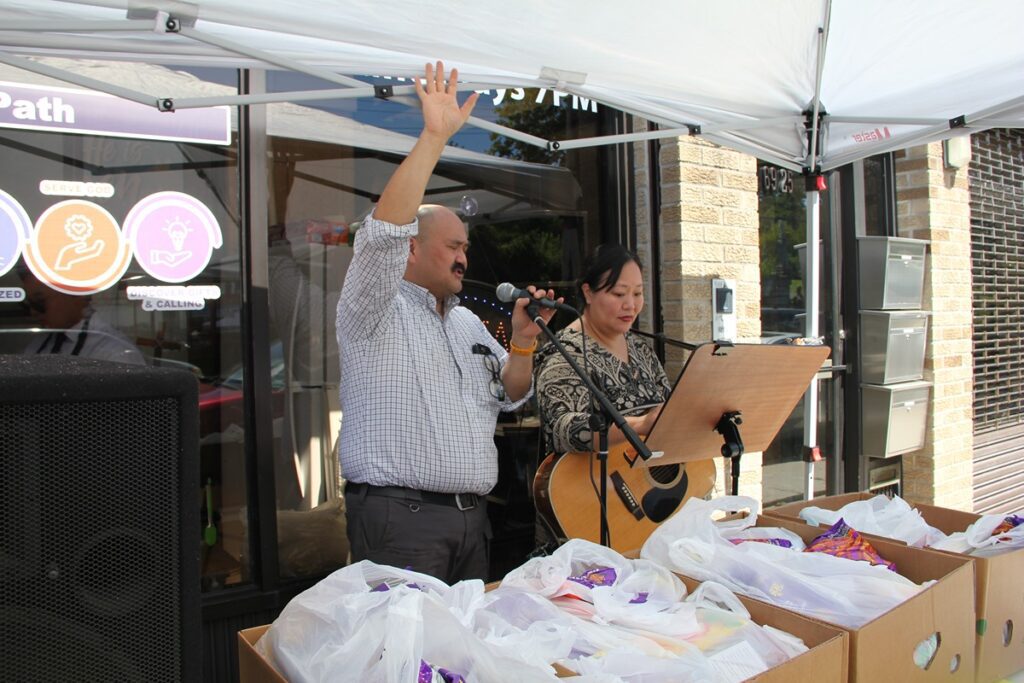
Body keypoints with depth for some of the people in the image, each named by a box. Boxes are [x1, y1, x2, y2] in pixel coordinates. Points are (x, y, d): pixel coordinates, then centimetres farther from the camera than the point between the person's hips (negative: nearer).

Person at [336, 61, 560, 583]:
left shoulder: (469, 323, 19)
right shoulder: (376, 313, -3)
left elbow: (509, 398, 21)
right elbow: (384, 231, -21)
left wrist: (522, 344, 1)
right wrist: (434, 137, -21)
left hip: (470, 517, 7)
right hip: (398, 517, -7)